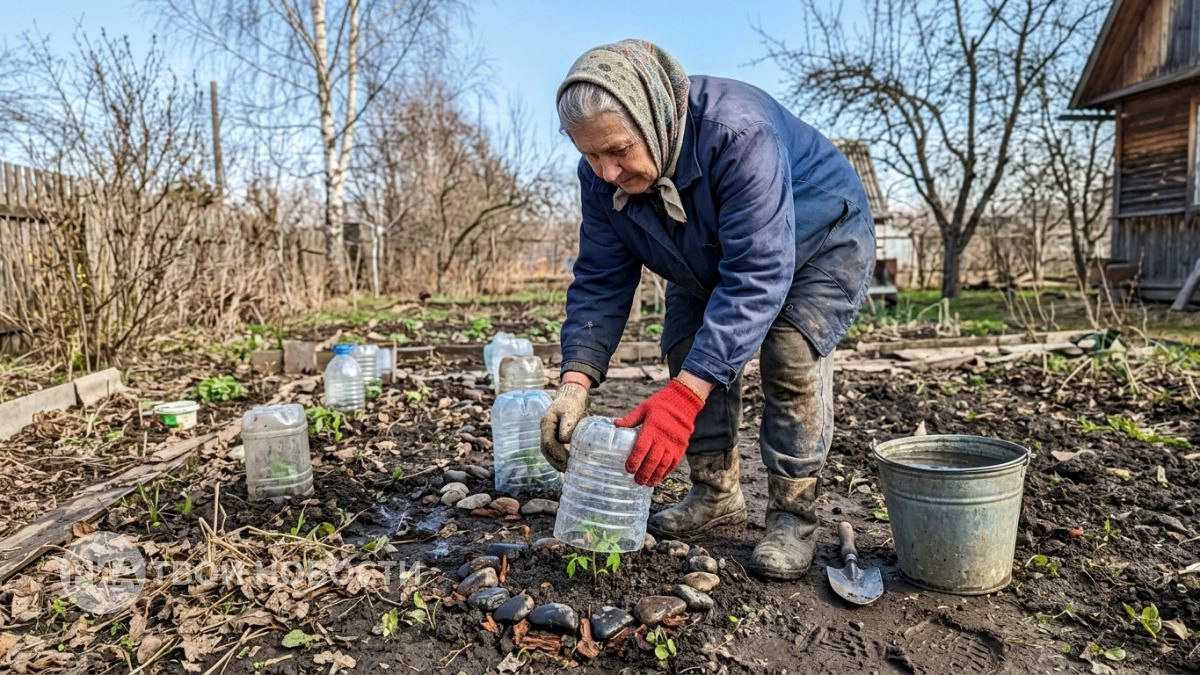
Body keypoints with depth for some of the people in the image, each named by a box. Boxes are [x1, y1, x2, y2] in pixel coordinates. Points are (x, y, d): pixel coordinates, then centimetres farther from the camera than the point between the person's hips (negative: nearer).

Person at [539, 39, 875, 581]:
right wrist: (575, 383, -32)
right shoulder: (602, 174, -21)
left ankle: (792, 516, -11)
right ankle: (716, 495, 10)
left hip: (821, 241, -5)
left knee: (792, 353, -25)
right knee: (689, 351, -6)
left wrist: (684, 396, -51)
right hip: (710, 261, 6)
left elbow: (756, 277, -45)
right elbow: (600, 282, -17)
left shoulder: (738, 131, -42)